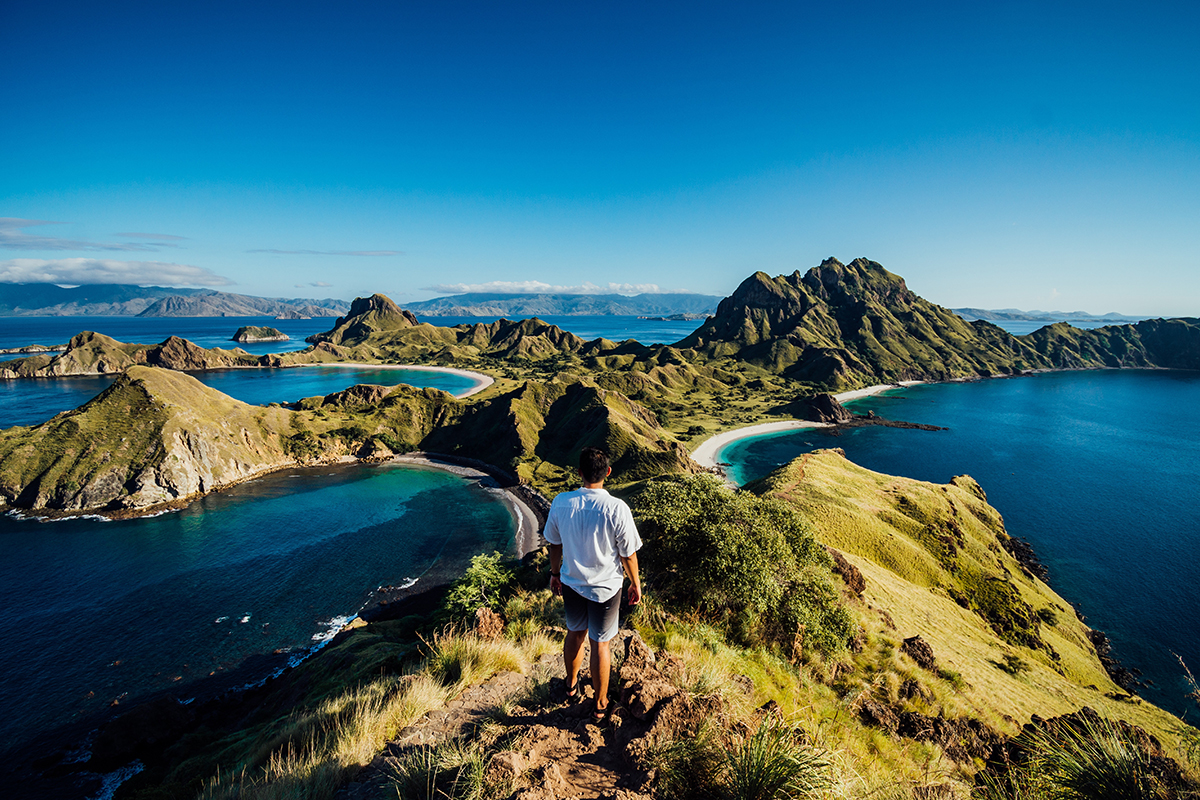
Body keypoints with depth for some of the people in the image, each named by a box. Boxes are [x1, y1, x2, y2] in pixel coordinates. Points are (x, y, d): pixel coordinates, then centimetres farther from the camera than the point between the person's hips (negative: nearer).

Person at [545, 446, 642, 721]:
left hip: (571, 583, 3)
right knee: (600, 644, 15)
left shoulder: (561, 503, -16)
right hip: (605, 587, -3)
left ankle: (572, 685, 50)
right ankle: (600, 705, 34)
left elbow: (555, 544, -1)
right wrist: (635, 583, 3)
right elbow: (628, 554, -14)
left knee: (574, 634, 26)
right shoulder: (617, 509, -25)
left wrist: (555, 573, 16)